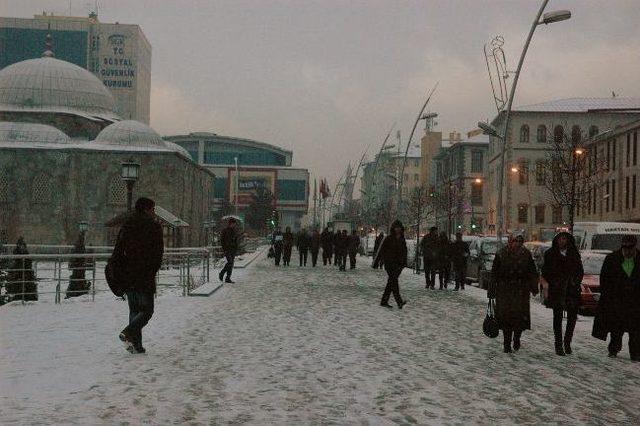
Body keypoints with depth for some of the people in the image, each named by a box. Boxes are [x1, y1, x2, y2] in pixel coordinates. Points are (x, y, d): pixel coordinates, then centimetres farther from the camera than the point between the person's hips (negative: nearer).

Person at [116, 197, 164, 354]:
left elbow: (118, 249, 11)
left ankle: (136, 345, 9)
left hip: (127, 276, 6)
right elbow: (158, 253, -9)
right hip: (145, 276, -6)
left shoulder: (126, 224, 12)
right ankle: (129, 332, -19)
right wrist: (153, 272, 0)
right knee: (147, 309, 3)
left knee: (134, 310, 14)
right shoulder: (154, 226, -4)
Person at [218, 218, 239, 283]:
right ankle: (221, 273, 1)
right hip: (226, 249, -6)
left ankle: (228, 278, 6)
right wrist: (224, 249, -14)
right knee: (230, 262, -18)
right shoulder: (224, 231, -6)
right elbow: (222, 240, -8)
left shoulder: (234, 231, 11)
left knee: (231, 264, 2)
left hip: (233, 249, 6)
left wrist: (236, 250, 11)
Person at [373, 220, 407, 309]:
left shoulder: (402, 240, 12)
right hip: (389, 263, -6)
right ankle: (399, 302, -26)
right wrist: (376, 263, -4)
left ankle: (384, 301, 15)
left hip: (398, 264, 6)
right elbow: (380, 251, -4)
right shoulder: (388, 239, -5)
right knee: (394, 281, -16)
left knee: (390, 283, 7)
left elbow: (404, 252, 20)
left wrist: (404, 263, 14)